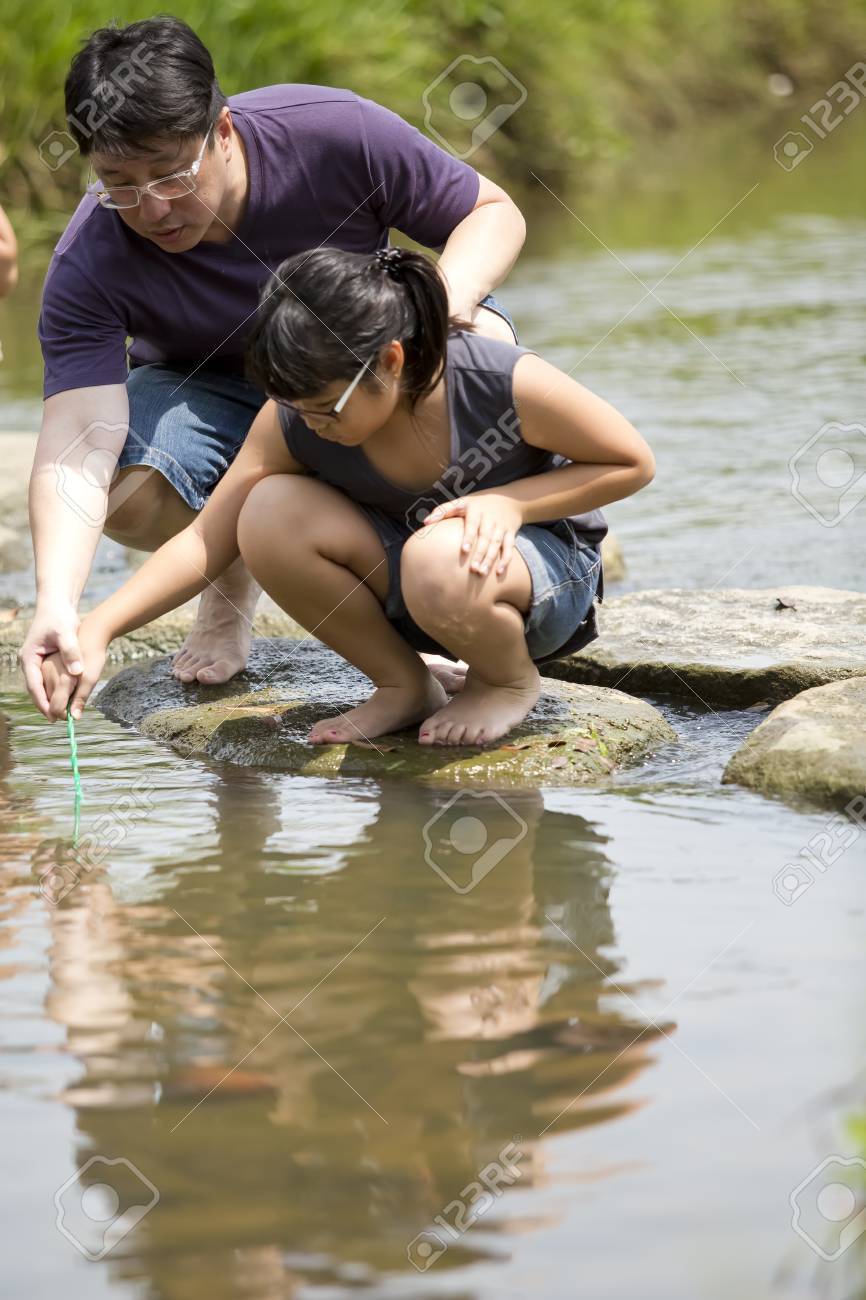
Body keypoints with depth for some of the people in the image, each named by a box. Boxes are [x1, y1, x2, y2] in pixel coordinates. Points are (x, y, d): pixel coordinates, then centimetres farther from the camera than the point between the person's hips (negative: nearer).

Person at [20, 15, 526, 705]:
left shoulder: (336, 132, -28)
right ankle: (234, 577, 4)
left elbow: (494, 212, -15)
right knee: (128, 490, -33)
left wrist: (448, 295, -38)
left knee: (482, 339, -32)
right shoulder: (88, 266, -29)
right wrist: (57, 603, -53)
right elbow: (76, 457, -36)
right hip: (212, 393, 0)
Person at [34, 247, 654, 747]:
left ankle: (510, 680, -4)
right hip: (400, 580, 4)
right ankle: (404, 685, -3)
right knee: (271, 514, -25)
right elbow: (207, 542, -12)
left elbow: (633, 463, -13)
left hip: (549, 569, -4)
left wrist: (509, 504, -27)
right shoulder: (291, 422, -18)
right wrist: (97, 629, -25)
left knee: (439, 562, -40)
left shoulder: (507, 384, -29)